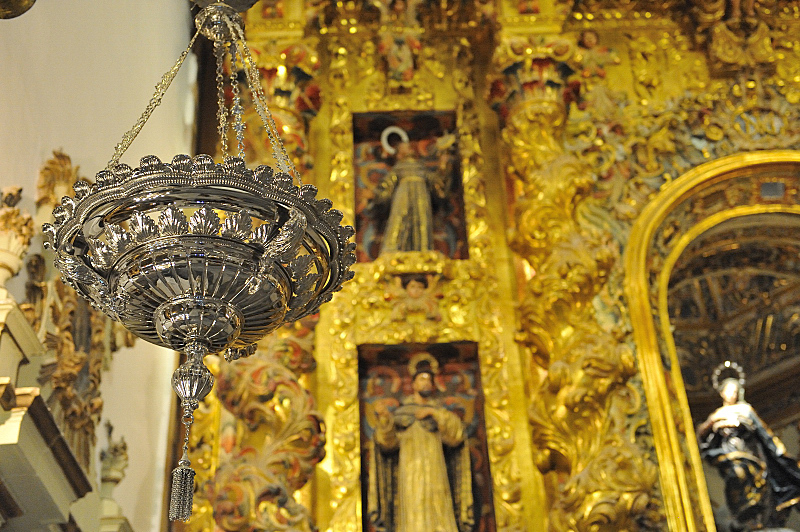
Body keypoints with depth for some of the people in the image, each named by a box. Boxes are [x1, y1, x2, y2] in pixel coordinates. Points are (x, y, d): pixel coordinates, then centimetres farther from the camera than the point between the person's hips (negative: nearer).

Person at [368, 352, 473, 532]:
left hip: (435, 475, 2)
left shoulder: (440, 413, 17)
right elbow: (388, 441, -3)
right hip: (411, 474, -2)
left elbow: (456, 433, -1)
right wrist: (385, 420, -23)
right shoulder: (400, 413, 12)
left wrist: (433, 412, -9)